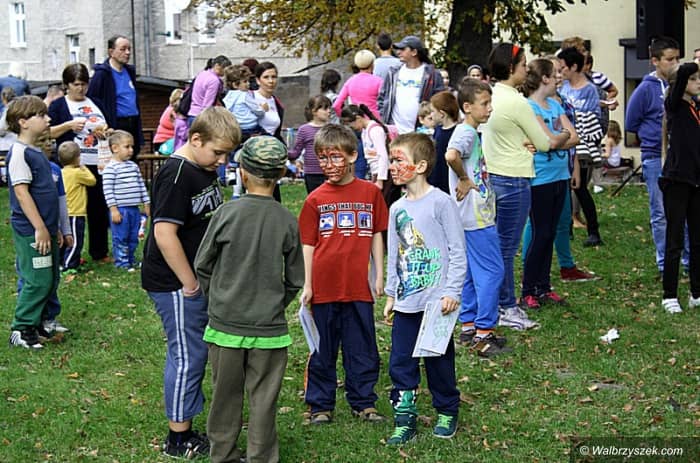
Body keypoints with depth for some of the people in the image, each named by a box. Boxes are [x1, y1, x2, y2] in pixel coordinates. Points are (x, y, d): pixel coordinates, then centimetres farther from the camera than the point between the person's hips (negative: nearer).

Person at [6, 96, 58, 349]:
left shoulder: (36, 152, 14)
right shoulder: (19, 153, -15)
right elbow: (21, 192, -20)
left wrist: (54, 228, 23)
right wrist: (40, 228, -21)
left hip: (45, 229, 9)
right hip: (31, 232, -9)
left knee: (51, 279, 14)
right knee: (38, 281, -7)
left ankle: (42, 323, 25)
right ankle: (21, 330, 1)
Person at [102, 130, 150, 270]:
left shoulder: (134, 166, 12)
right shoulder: (110, 168, -10)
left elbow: (141, 186, 18)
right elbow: (108, 191, -13)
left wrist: (146, 204, 16)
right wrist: (113, 209, -17)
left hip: (134, 209, 7)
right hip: (120, 209, -7)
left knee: (133, 238, 13)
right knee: (120, 239, -1)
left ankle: (131, 261, 24)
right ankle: (121, 263, 5)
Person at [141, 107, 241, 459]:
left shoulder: (205, 170, 10)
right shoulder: (175, 175, -20)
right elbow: (165, 233, -24)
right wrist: (190, 284, -18)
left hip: (198, 280, 9)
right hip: (176, 284, -9)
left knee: (192, 355, 14)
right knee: (188, 357, -2)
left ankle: (184, 430, 24)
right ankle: (179, 440, 9)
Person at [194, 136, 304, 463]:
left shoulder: (226, 213, -9)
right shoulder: (287, 222, -6)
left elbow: (202, 266, -1)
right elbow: (295, 280, 2)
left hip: (225, 323, 0)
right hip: (269, 327, 0)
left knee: (226, 394, 14)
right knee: (263, 398, 8)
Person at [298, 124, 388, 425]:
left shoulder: (370, 192, 2)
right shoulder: (316, 199, 0)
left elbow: (376, 235, 9)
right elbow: (308, 244, 3)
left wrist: (379, 274, 6)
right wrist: (307, 285, -1)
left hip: (359, 286, 1)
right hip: (325, 286, -1)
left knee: (362, 347, 9)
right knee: (323, 349, 8)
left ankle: (363, 402, 22)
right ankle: (320, 405, 19)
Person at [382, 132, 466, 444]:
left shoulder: (441, 203, -10)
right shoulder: (397, 209, 8)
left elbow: (458, 251, -9)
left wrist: (452, 292, -14)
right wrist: (391, 294, 16)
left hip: (436, 301, -5)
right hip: (406, 302, 5)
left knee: (439, 360, 7)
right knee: (400, 362, 4)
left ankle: (447, 412, 25)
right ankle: (404, 420, 13)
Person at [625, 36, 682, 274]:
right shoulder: (646, 89, -4)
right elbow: (631, 123, 3)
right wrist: (654, 134, 2)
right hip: (655, 158, -3)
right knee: (661, 214, 3)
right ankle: (664, 263, 13)